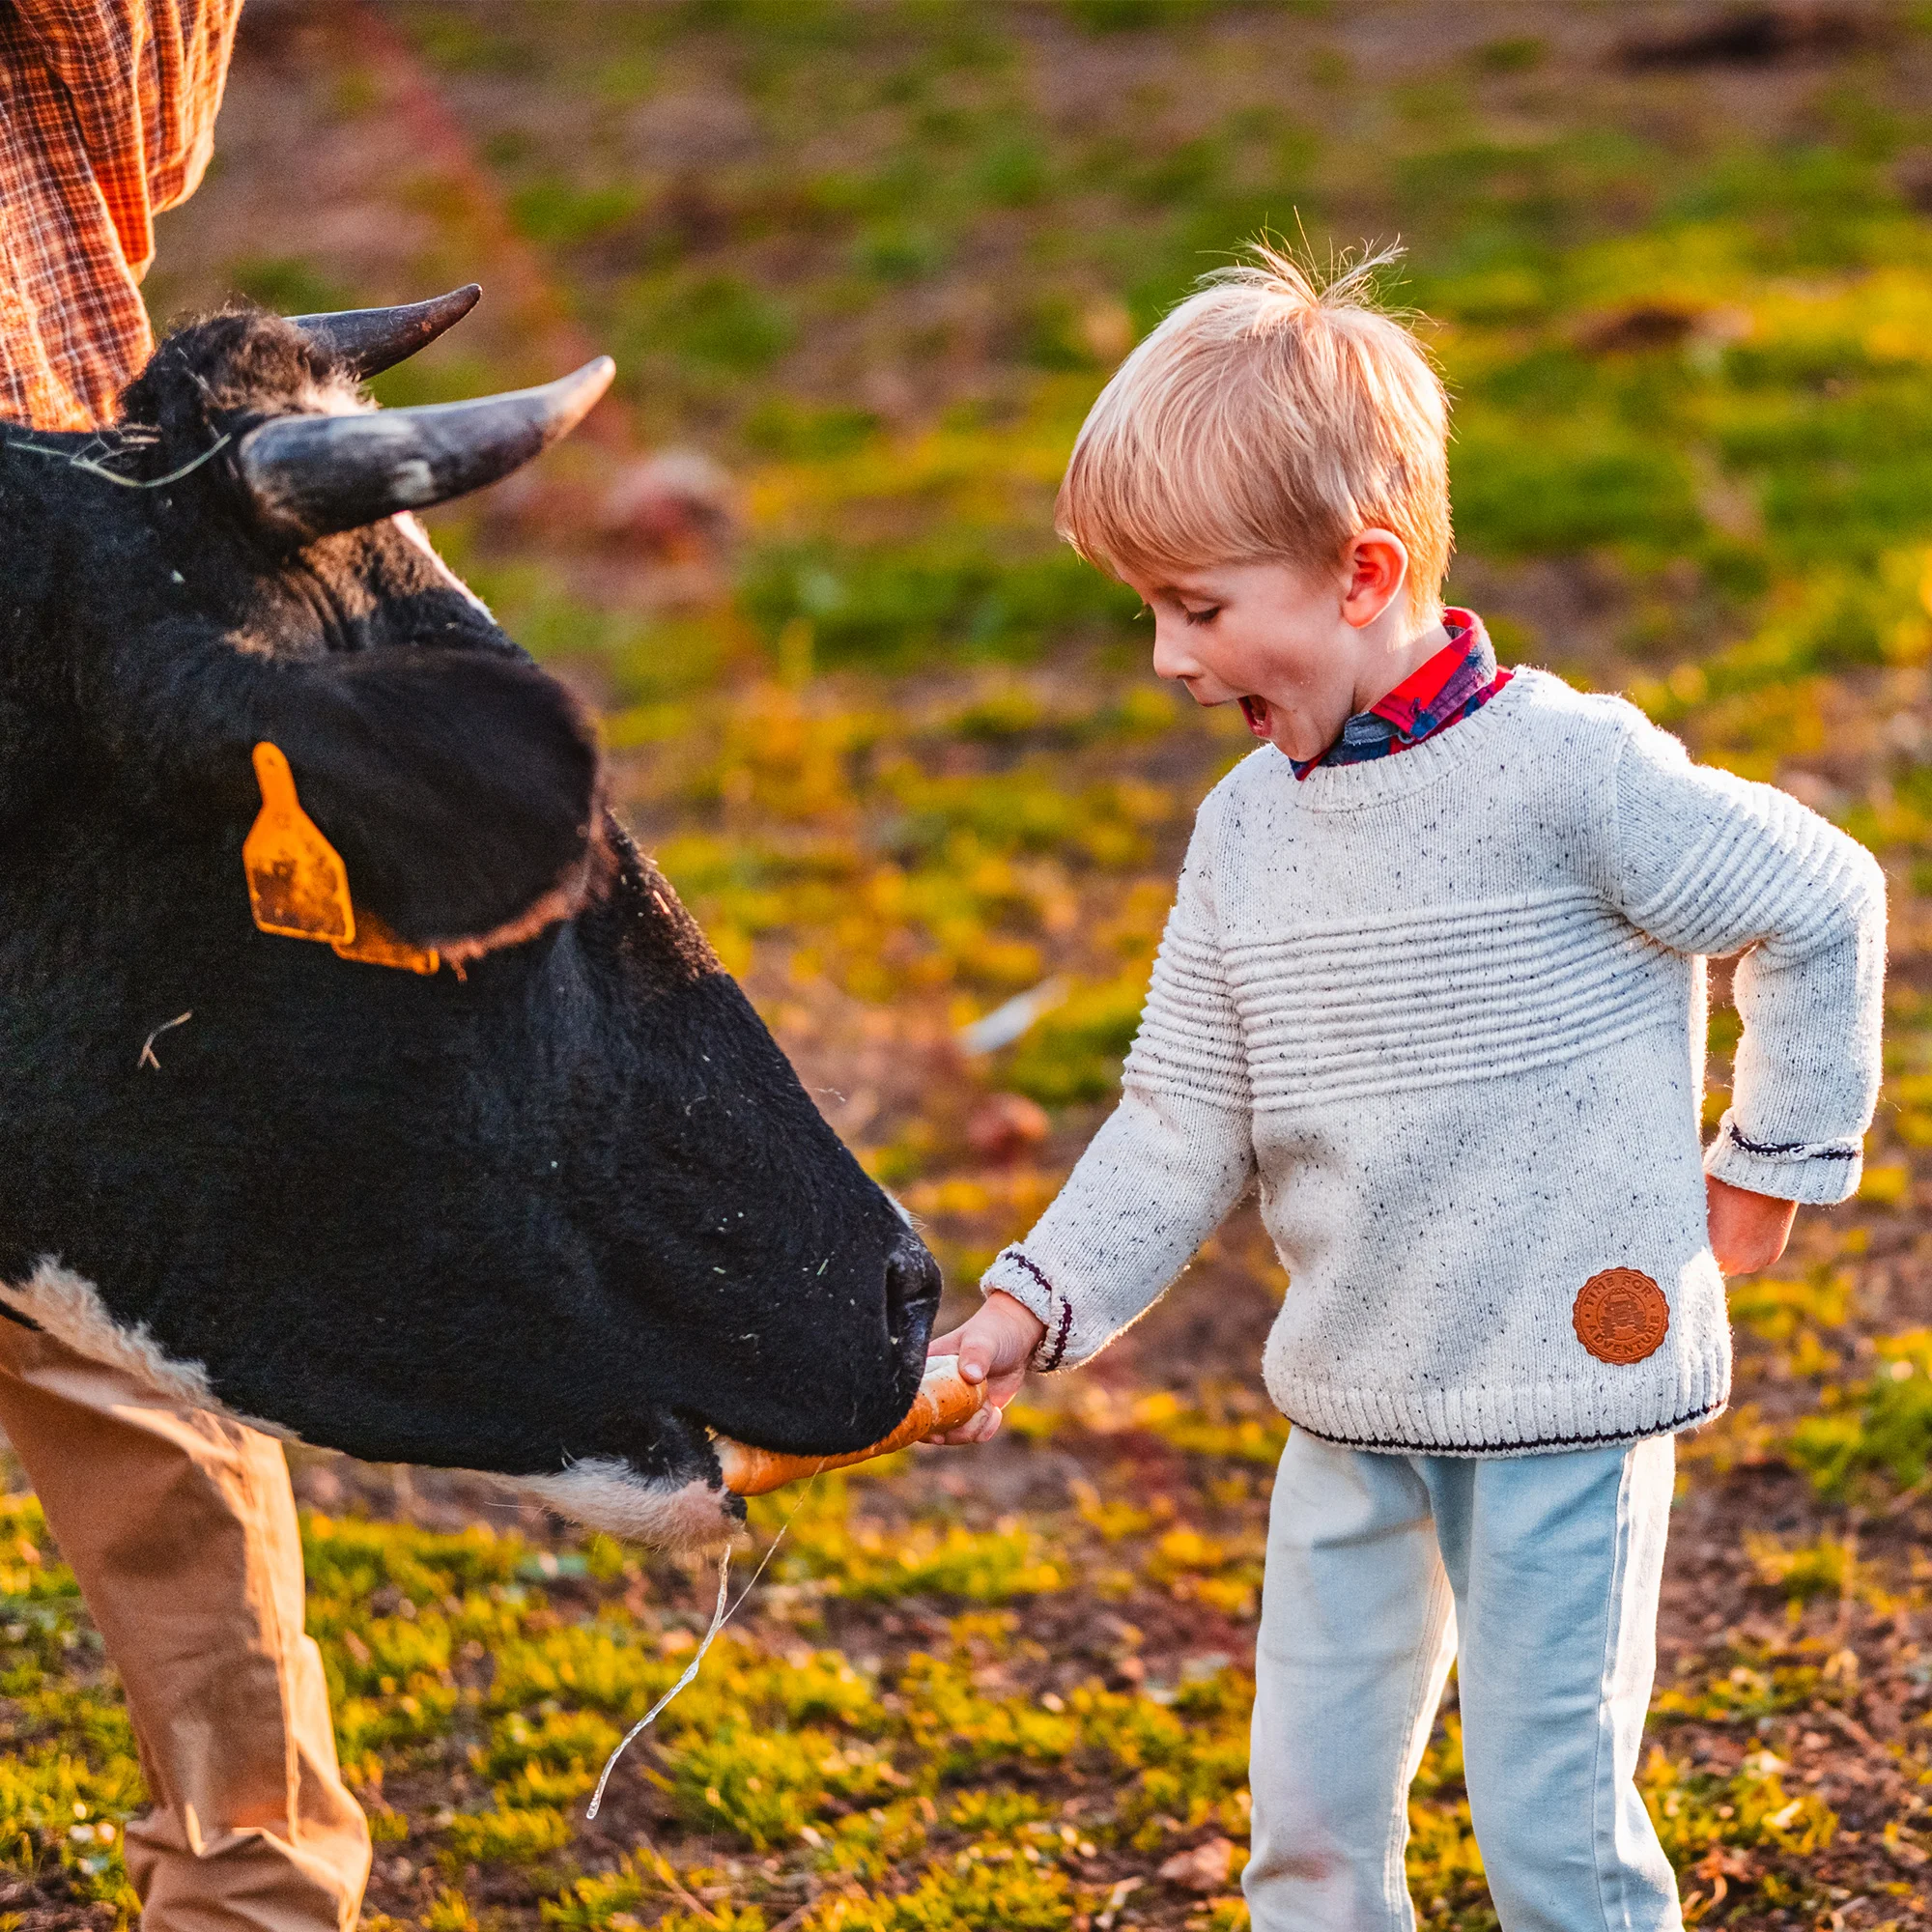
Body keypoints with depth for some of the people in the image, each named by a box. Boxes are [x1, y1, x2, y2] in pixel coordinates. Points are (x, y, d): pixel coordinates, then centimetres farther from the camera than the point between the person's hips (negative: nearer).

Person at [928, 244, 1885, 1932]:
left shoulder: (1566, 770, -16)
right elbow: (1182, 1128, 7)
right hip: (1351, 1401, 6)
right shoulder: (1247, 830, 4)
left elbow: (1824, 906, -6)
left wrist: (1774, 1159, 2)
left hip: (1570, 1376, -6)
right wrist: (1032, 1309, -4)